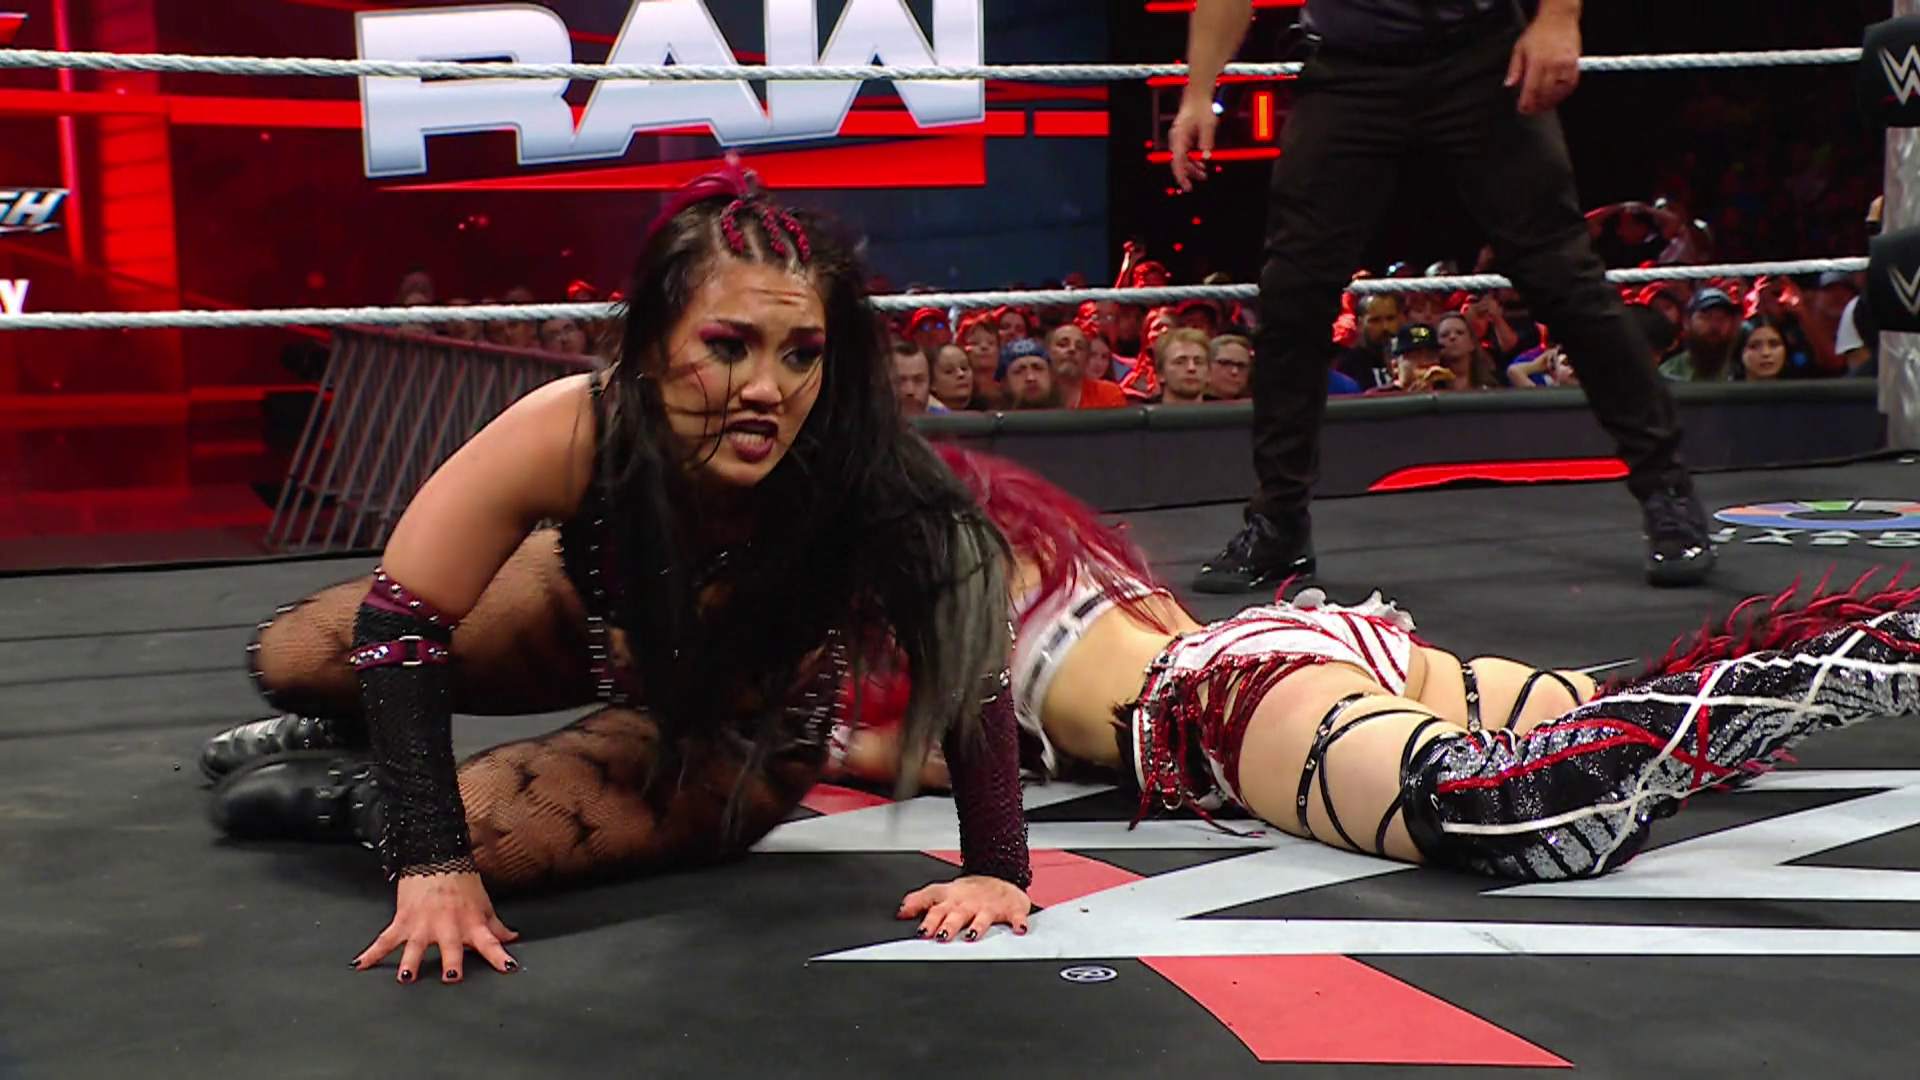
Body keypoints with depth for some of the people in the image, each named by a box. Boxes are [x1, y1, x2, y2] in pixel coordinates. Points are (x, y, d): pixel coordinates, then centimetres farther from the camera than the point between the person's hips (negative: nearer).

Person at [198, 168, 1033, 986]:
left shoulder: (864, 490, -41)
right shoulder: (574, 433, -36)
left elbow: (967, 652, -28)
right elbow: (400, 620, -31)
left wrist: (994, 869, -31)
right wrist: (432, 866, -36)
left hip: (742, 741, -2)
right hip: (603, 621, 2)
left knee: (484, 833, -24)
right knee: (291, 656, 1)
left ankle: (356, 798, 10)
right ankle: (367, 731, 37)